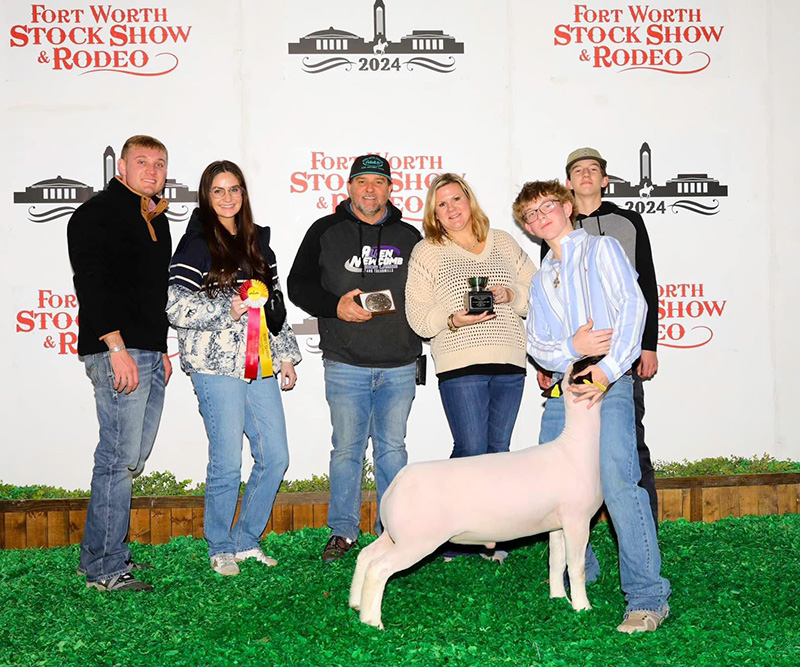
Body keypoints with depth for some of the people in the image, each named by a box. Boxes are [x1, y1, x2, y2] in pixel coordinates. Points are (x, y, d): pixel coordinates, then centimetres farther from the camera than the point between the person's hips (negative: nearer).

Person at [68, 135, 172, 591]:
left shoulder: (156, 220, 21)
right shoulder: (98, 214, -6)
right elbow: (93, 284, -15)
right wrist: (118, 349, -22)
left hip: (149, 355, 9)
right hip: (117, 354, -9)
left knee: (133, 459, 11)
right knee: (120, 459, -8)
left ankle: (108, 553, 22)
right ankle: (103, 568, 1)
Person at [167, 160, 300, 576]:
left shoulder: (257, 241, 18)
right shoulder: (198, 243, -2)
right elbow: (175, 304, -11)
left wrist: (286, 355, 18)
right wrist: (226, 309, -14)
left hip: (261, 366, 6)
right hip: (218, 366, -6)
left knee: (275, 456, 5)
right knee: (227, 463, -4)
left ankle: (247, 541, 22)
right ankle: (220, 549, 16)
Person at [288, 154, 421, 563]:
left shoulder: (409, 237, 12)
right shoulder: (326, 232, 5)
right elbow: (299, 285, 4)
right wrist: (336, 307, -12)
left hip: (399, 366, 2)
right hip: (345, 364, -2)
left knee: (392, 447, 9)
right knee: (347, 448, 4)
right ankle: (343, 531, 17)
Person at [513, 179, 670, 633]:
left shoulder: (601, 248, 8)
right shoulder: (542, 280, 24)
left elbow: (633, 306, -6)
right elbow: (537, 344, 13)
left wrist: (607, 371, -17)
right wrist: (571, 348, -11)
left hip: (610, 383, -6)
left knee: (618, 481, -19)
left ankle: (648, 597, -14)